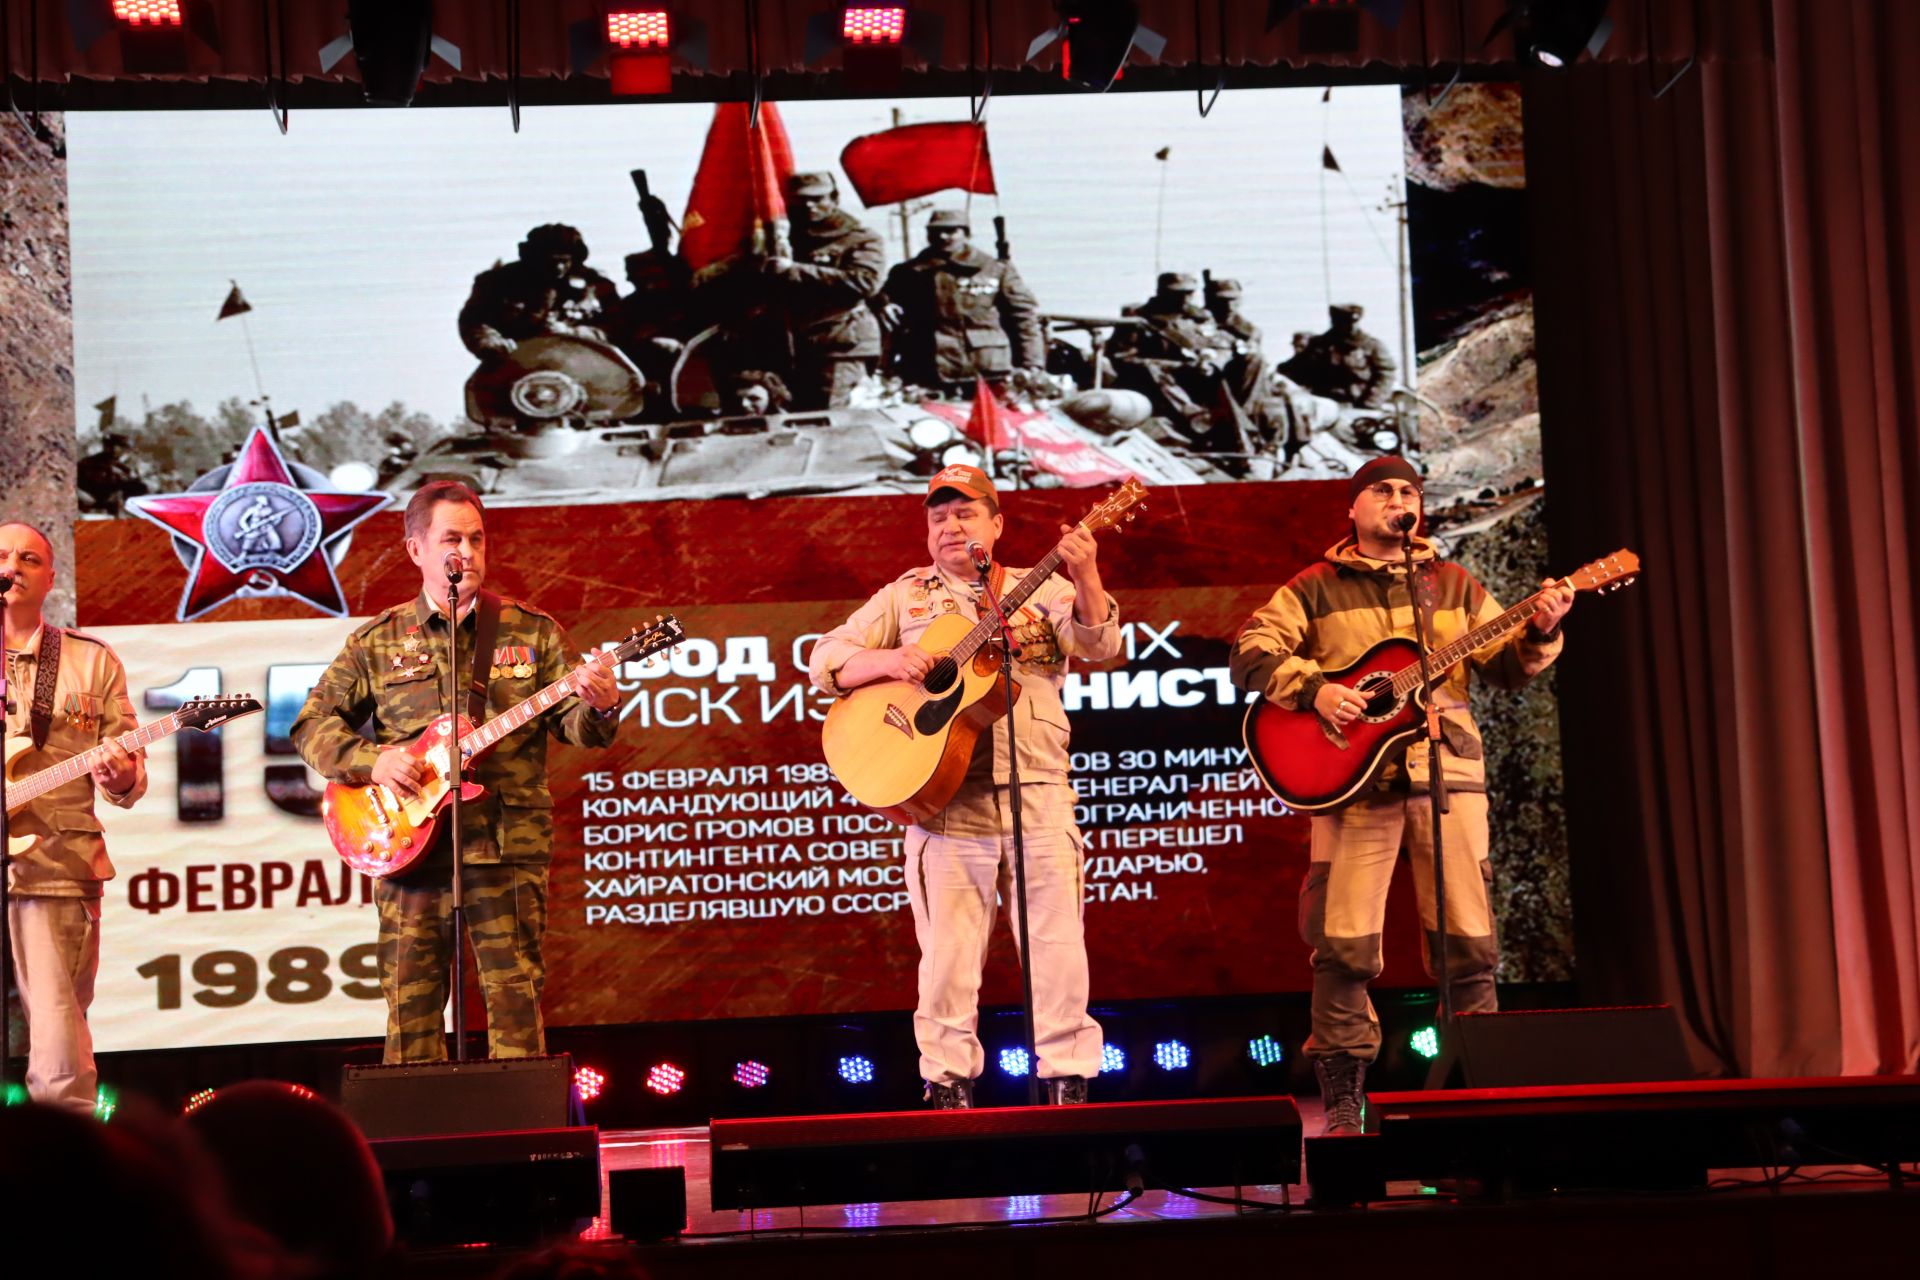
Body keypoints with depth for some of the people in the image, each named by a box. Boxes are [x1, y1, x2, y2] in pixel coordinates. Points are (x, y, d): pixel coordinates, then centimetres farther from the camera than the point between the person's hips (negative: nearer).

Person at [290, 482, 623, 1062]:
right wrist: (370, 760, -8)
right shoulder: (377, 641, 9)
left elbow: (571, 724, 3)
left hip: (508, 846, -1)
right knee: (410, 1004, 3)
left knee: (514, 1001, -1)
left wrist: (596, 710, -20)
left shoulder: (532, 631, 7)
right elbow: (312, 723, 9)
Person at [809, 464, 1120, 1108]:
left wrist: (1085, 578, -24)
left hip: (1038, 795, 0)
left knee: (1058, 950, -1)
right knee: (948, 953, -1)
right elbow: (826, 659, 8)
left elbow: (1099, 644, -5)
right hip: (943, 801, 0)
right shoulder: (904, 597, 13)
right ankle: (948, 1089, 8)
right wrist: (888, 661, -11)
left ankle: (1068, 1087, 7)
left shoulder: (1043, 589, 12)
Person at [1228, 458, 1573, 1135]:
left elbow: (1507, 666, 13)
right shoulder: (1315, 589, 9)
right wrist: (1313, 690, -13)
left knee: (1469, 938, 1)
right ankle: (1342, 1099, 2)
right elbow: (1250, 652, 1)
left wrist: (1539, 633, -7)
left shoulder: (1454, 585, 17)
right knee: (1345, 943, -5)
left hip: (1447, 769, 3)